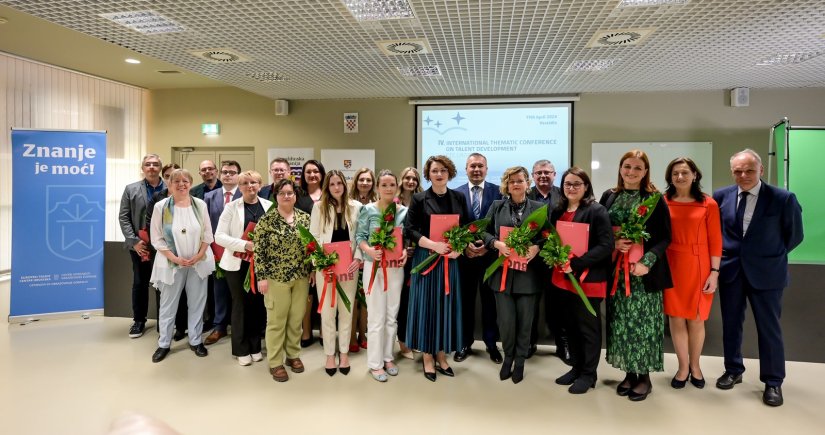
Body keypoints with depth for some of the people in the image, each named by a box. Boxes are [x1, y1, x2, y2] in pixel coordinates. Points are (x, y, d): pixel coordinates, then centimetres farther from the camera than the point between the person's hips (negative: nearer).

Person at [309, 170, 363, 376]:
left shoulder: (356, 206, 5)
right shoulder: (319, 207, 3)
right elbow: (313, 236, 0)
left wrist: (358, 258, -9)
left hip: (349, 265, 1)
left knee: (346, 310, 8)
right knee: (327, 311, 5)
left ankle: (344, 353, 21)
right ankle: (330, 354, 16)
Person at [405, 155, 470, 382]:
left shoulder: (459, 198, 7)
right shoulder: (419, 199, -2)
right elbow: (409, 230, -8)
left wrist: (459, 248, -10)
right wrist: (434, 245, -18)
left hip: (451, 259, 3)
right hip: (426, 259, -3)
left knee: (446, 305, 8)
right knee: (427, 304, 3)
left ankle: (442, 355, 21)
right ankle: (427, 356, 14)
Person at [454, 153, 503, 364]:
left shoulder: (498, 192, 0)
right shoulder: (456, 193, 3)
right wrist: (464, 244, -13)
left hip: (490, 254, -1)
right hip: (464, 254, 1)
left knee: (490, 300, 9)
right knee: (465, 300, 10)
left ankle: (491, 343, 23)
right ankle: (465, 343, 24)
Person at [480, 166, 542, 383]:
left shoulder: (538, 207, 4)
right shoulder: (497, 206, 7)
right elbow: (484, 232, 6)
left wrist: (537, 247, -16)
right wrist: (496, 243, -12)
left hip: (528, 273, 0)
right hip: (503, 272, 0)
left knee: (524, 321, 8)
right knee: (506, 320, 1)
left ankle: (520, 362, 28)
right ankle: (508, 357, 28)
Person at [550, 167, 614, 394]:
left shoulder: (596, 210, -10)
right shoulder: (557, 211, 11)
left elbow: (606, 245, -17)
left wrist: (576, 264, -22)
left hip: (588, 279, -6)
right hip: (563, 278, 7)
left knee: (588, 327, 6)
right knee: (570, 325, 15)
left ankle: (588, 374, 20)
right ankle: (576, 367, 31)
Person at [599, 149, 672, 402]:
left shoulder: (655, 199, -3)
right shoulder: (608, 197, 7)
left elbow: (665, 237, -5)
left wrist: (647, 262, -18)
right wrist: (612, 243, -11)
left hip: (644, 272, -3)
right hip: (616, 271, 3)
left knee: (643, 321, 2)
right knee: (620, 322, 7)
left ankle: (644, 377, 16)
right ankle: (629, 372, 22)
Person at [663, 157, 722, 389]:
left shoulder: (708, 204, -3)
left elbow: (715, 241, -2)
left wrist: (714, 272, -5)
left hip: (699, 267, -1)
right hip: (671, 266, 1)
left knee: (696, 319, 10)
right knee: (676, 318, 8)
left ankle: (695, 366, 31)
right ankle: (683, 367, 25)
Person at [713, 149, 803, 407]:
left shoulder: (783, 199, -10)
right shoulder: (721, 196, -3)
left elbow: (794, 235, 1)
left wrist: (771, 256, 6)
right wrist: (725, 252, 7)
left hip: (766, 272, -3)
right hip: (730, 270, 3)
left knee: (769, 327, 6)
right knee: (731, 324, 13)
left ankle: (773, 382, 21)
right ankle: (733, 370, 30)